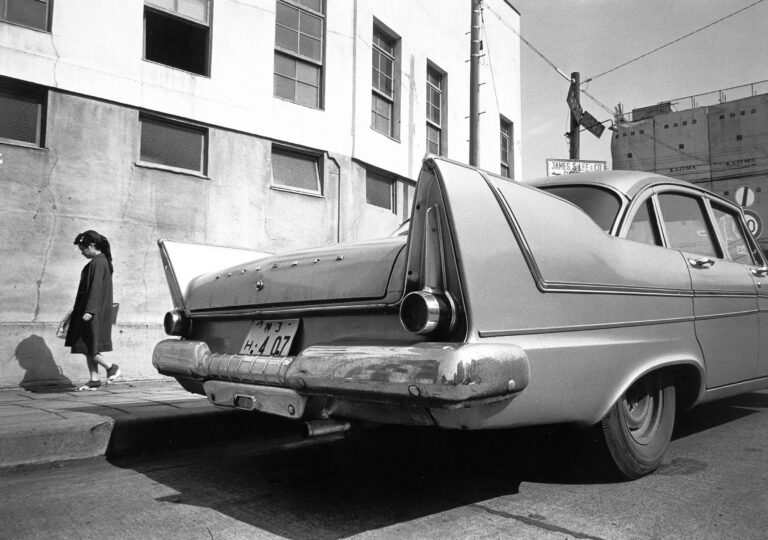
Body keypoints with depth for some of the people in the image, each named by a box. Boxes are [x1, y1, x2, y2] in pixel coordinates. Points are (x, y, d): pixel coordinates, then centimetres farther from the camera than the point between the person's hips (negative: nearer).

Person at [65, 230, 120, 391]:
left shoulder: (98, 263, -15)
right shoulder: (102, 261, 14)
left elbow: (95, 288, -22)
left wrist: (89, 310, -25)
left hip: (94, 312, -10)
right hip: (95, 311, 10)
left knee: (87, 346, -4)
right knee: (88, 347, 11)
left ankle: (111, 367, 5)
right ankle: (94, 379, 13)